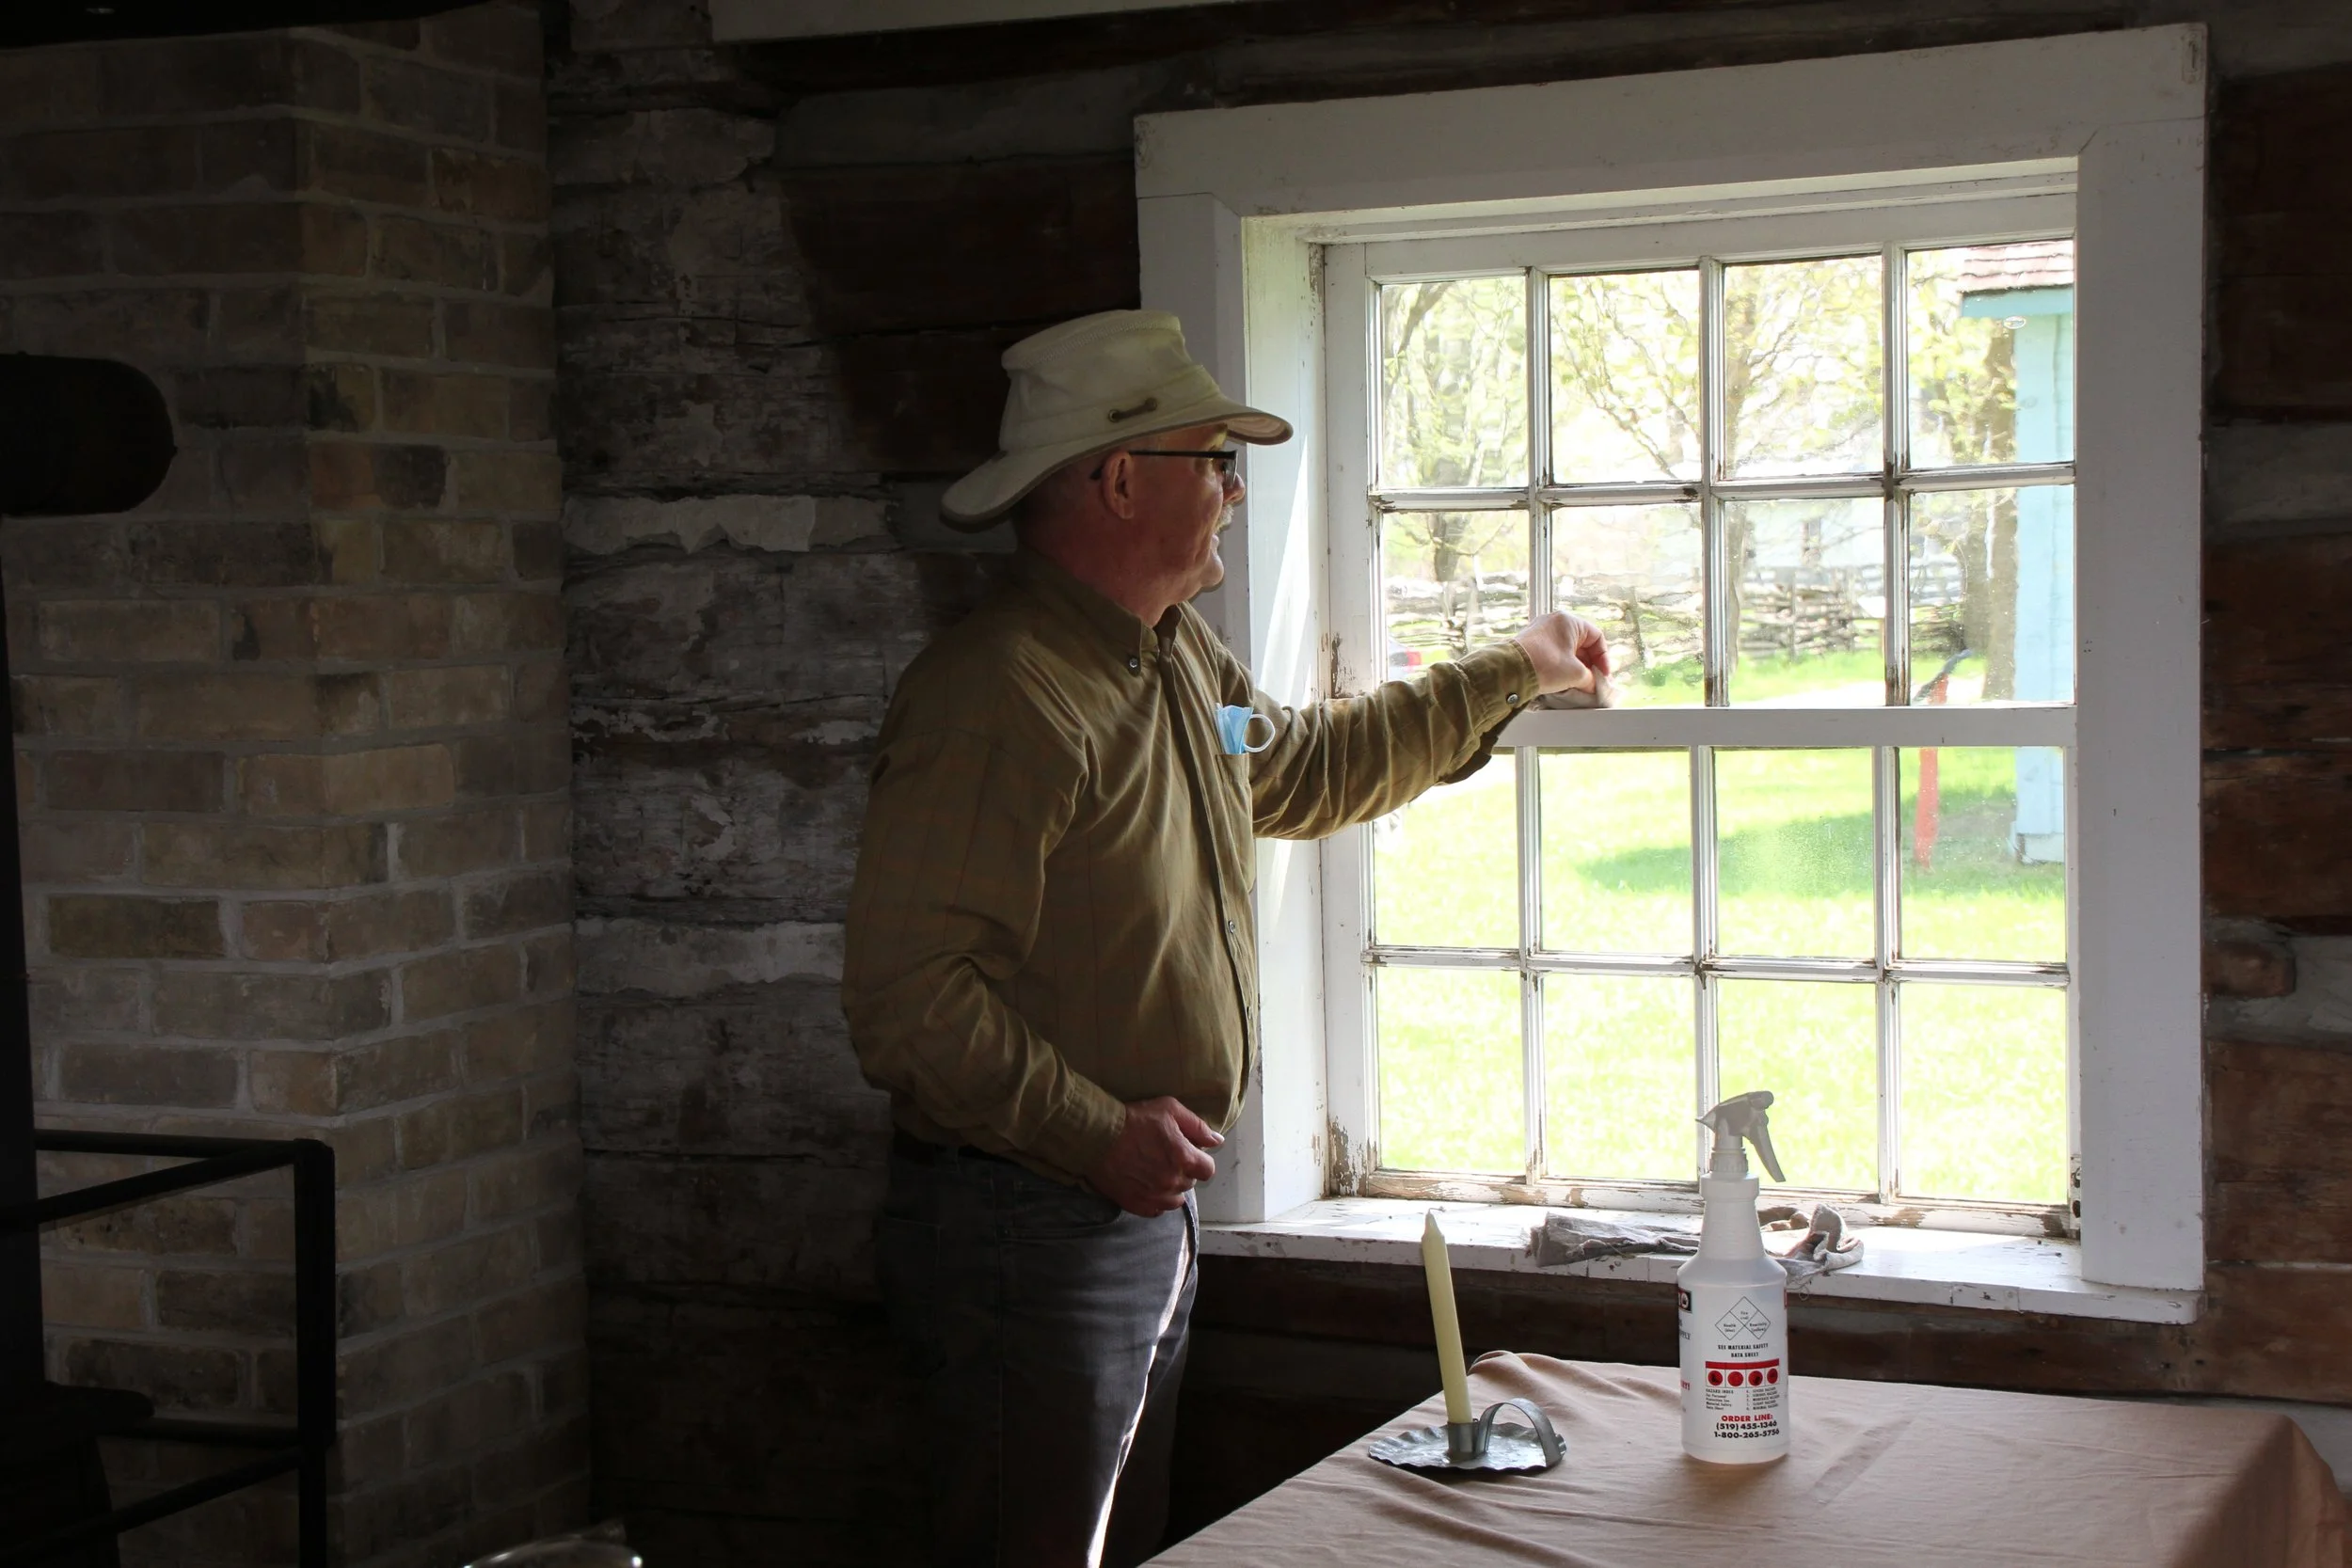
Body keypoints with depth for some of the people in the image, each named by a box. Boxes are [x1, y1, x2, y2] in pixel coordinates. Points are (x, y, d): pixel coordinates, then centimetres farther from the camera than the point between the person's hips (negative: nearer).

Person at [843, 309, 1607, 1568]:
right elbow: (904, 993, -26)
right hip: (1028, 1220, -10)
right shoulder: (999, 695, -22)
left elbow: (1304, 770, 31)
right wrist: (1096, 1132, -29)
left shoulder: (1176, 656, 11)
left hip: (1145, 1206, 10)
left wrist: (1509, 675, 36)